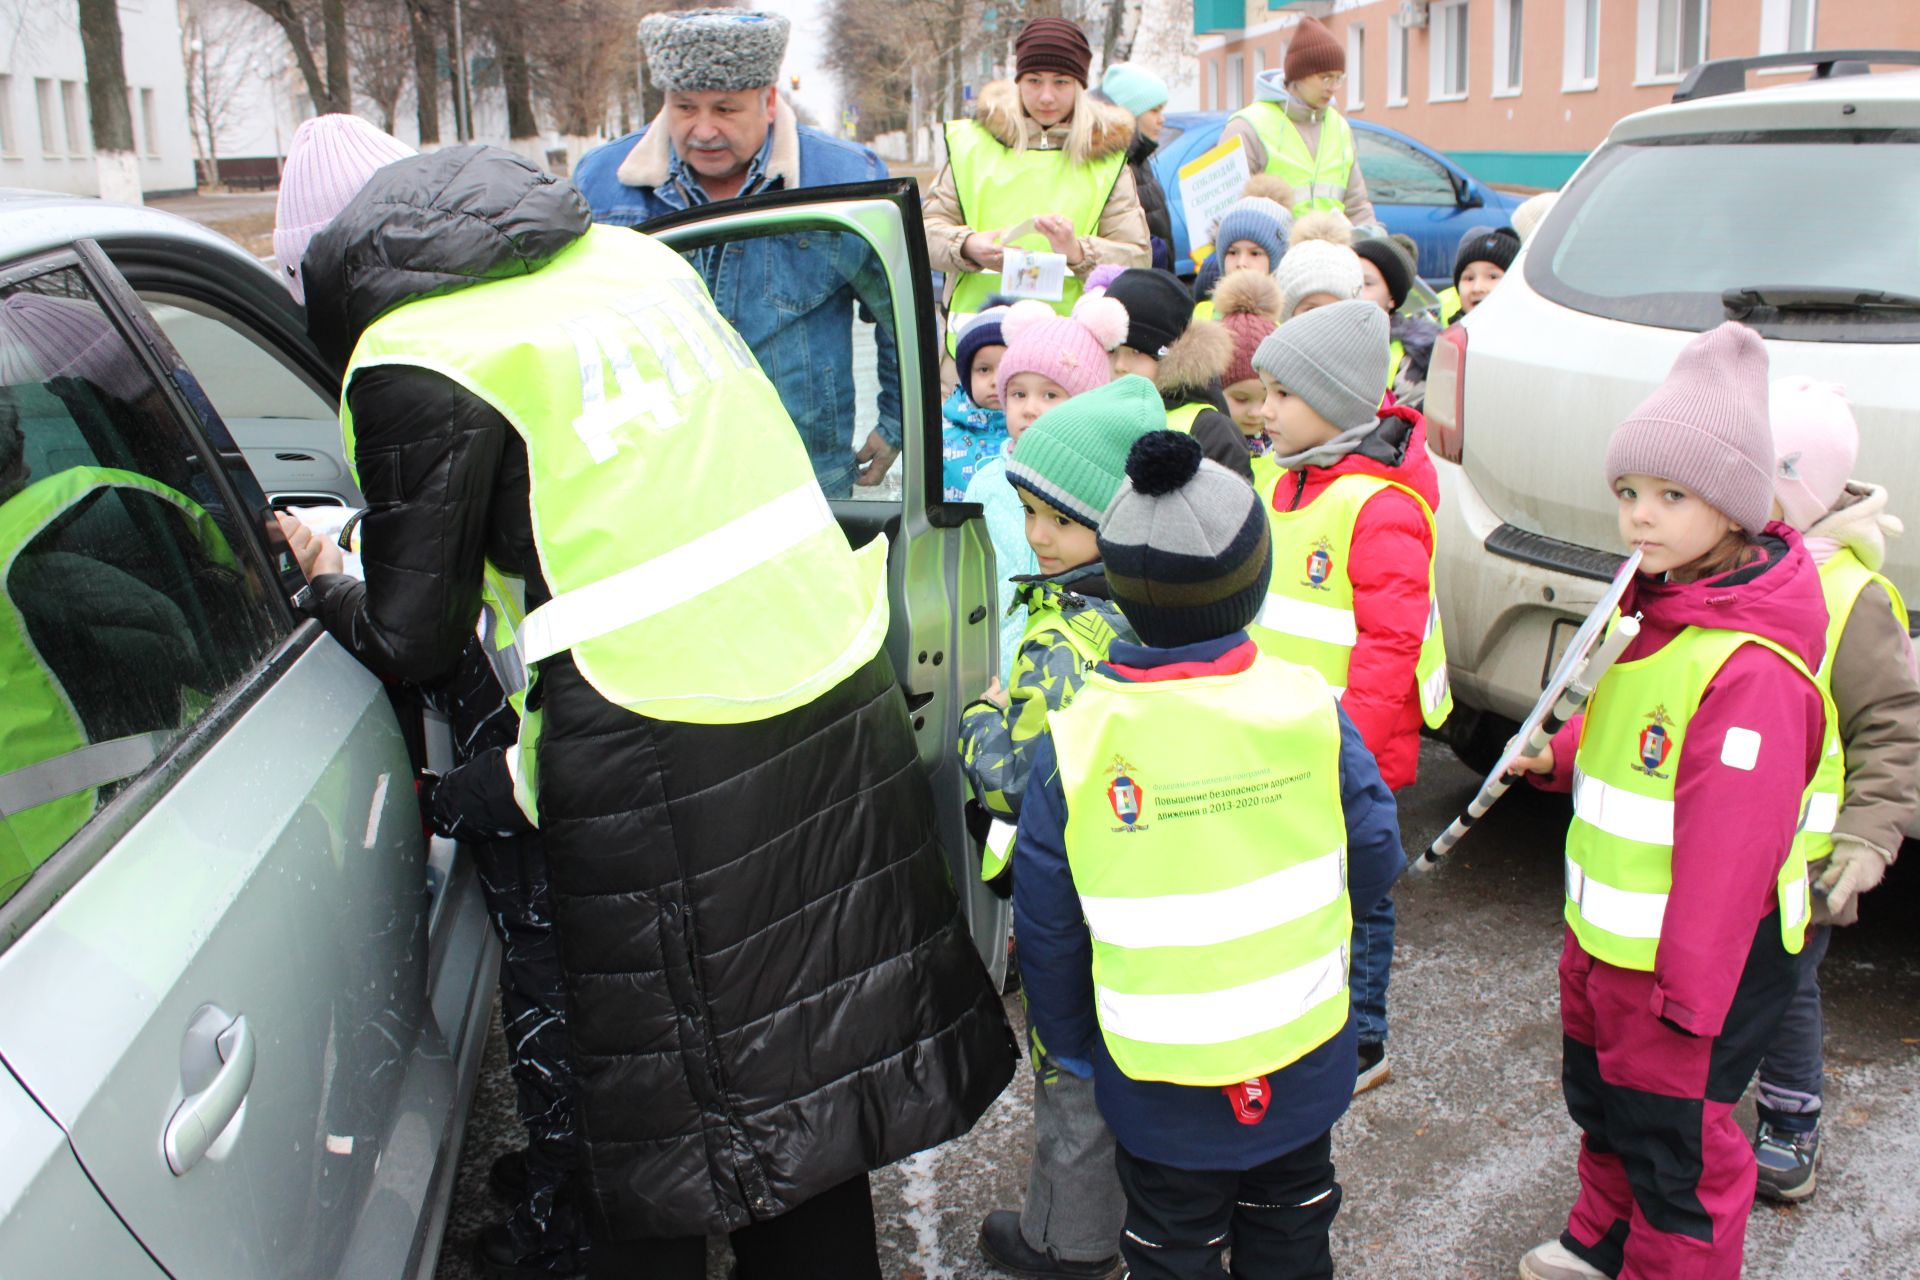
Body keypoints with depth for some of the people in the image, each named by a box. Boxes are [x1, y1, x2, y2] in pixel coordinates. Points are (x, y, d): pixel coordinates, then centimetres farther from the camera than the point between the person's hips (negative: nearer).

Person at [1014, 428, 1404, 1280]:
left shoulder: (1074, 739, -17)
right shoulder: (1307, 707, -14)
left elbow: (1045, 918, -9)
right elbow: (1375, 858, -3)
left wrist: (1069, 1040, 7)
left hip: (1159, 1076, -2)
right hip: (1303, 1052, 2)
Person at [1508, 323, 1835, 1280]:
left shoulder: (1749, 667, -29)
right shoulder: (1669, 608, 2)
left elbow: (1730, 848, -27)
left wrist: (1688, 992, -22)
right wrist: (1564, 756, 2)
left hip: (1694, 960, -10)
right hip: (1608, 942, 10)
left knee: (1674, 1145, 10)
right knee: (1603, 1105, 27)